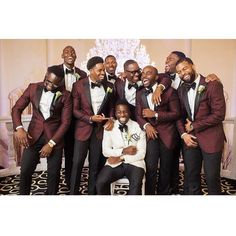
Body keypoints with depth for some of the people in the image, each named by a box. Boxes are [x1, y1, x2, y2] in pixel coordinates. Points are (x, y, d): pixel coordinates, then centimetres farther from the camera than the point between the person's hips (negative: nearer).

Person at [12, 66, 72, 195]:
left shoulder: (65, 96, -9)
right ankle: (23, 194, 29)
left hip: (54, 137, -1)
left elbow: (65, 122, -8)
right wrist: (19, 128, -17)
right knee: (25, 170, 4)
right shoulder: (33, 88, -2)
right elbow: (16, 108, 2)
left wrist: (51, 144, -13)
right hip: (33, 135, 2)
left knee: (54, 173, 7)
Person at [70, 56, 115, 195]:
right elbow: (75, 109, -5)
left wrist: (111, 119, -7)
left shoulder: (109, 86, 2)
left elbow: (111, 106, 12)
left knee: (96, 164, 11)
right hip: (83, 128, -2)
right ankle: (73, 192, 22)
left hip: (101, 129, 2)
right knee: (77, 163, 4)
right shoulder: (79, 85, -6)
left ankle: (92, 192, 26)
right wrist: (90, 118, -17)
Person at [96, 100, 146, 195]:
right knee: (100, 182, -23)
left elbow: (141, 153, -4)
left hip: (134, 163, -1)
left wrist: (121, 158, -13)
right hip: (114, 163, 2)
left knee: (136, 184, -31)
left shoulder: (138, 127, -1)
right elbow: (105, 151, 1)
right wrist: (123, 151, -13)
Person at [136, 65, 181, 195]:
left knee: (166, 167, 11)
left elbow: (176, 113, -8)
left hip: (167, 133, -2)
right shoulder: (140, 94, 7)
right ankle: (149, 193, 13)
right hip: (150, 132, 2)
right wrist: (146, 125, -15)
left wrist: (155, 114, -17)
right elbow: (138, 114, 5)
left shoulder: (169, 91, -6)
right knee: (150, 167, -6)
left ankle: (163, 192, 32)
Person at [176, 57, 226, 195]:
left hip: (210, 138, -4)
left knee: (212, 178, 4)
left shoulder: (213, 85, -10)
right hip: (190, 137, 5)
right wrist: (183, 134, -4)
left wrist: (194, 126, -10)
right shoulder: (181, 90, 8)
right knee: (191, 176, 12)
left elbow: (219, 114, -16)